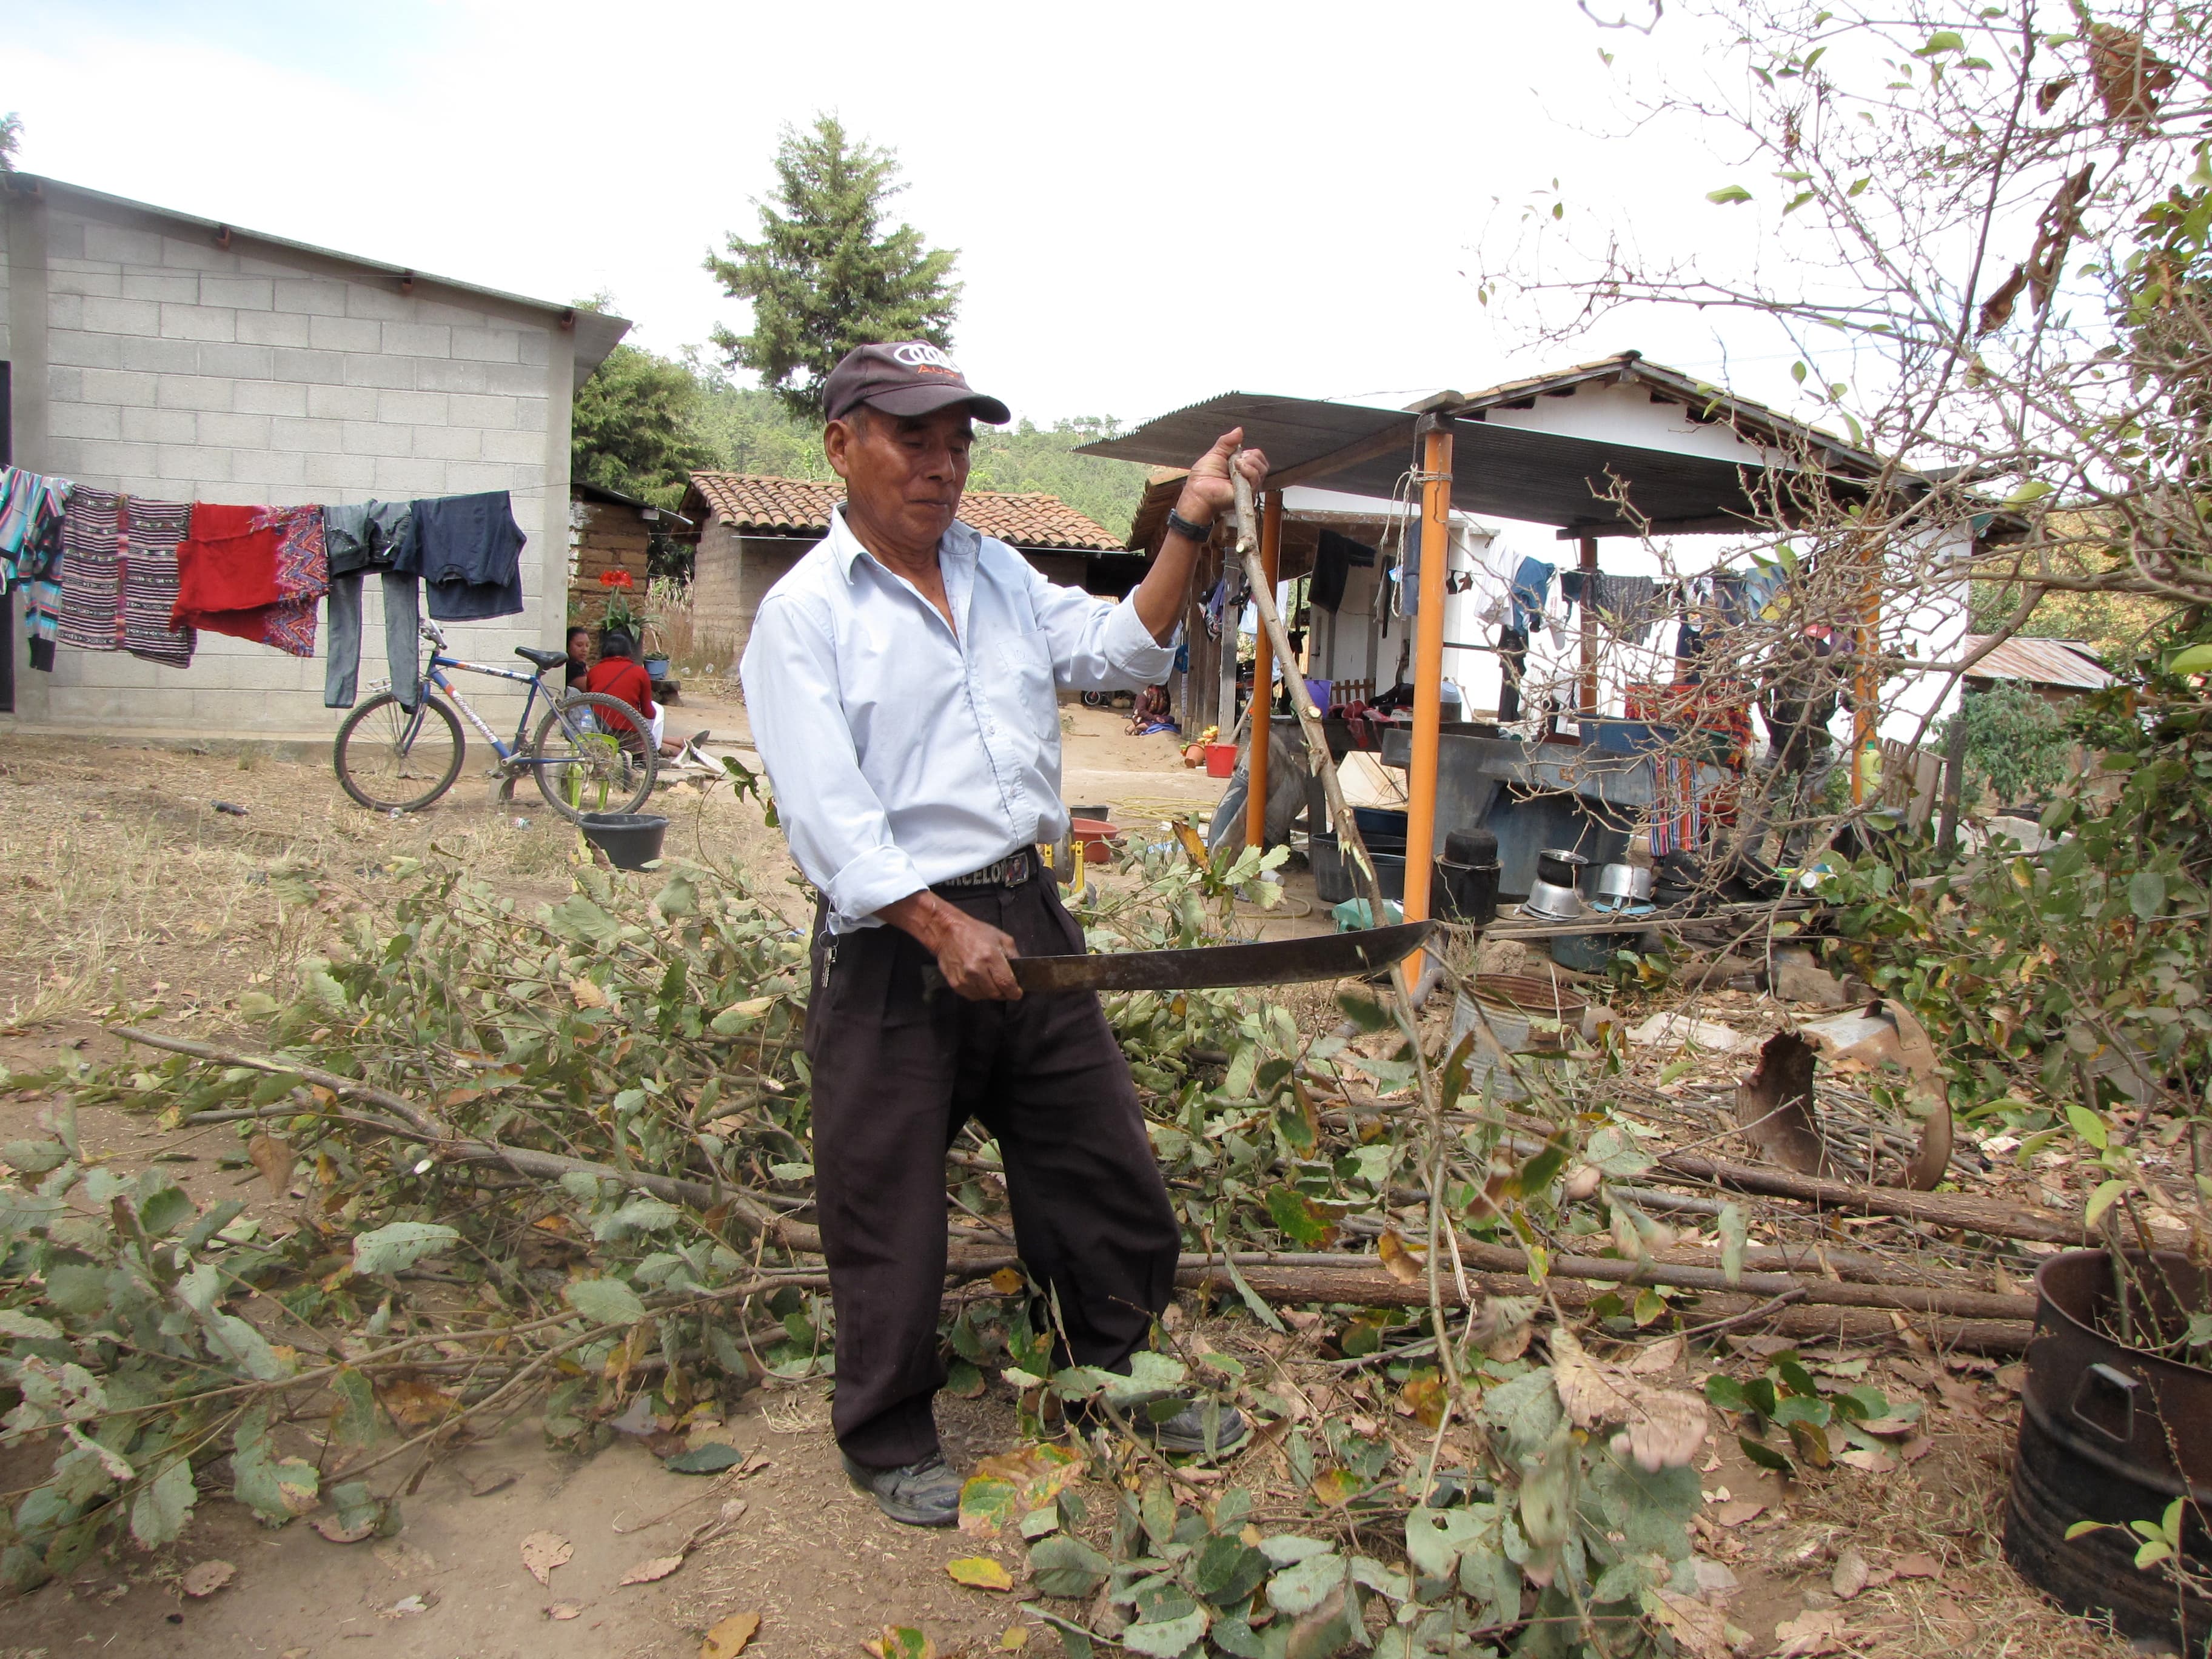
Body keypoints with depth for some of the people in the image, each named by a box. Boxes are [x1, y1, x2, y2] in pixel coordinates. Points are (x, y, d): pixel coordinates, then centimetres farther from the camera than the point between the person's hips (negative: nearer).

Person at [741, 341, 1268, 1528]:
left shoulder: (998, 574, 14)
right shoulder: (803, 613, -7)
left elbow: (1122, 652, 11)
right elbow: (826, 813, -15)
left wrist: (1188, 530, 0)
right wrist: (944, 930, -23)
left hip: (1026, 913, 6)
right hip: (893, 943, -6)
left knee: (1104, 1167, 15)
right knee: (888, 1205, 7)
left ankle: (1126, 1377, 38)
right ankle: (888, 1441, 30)